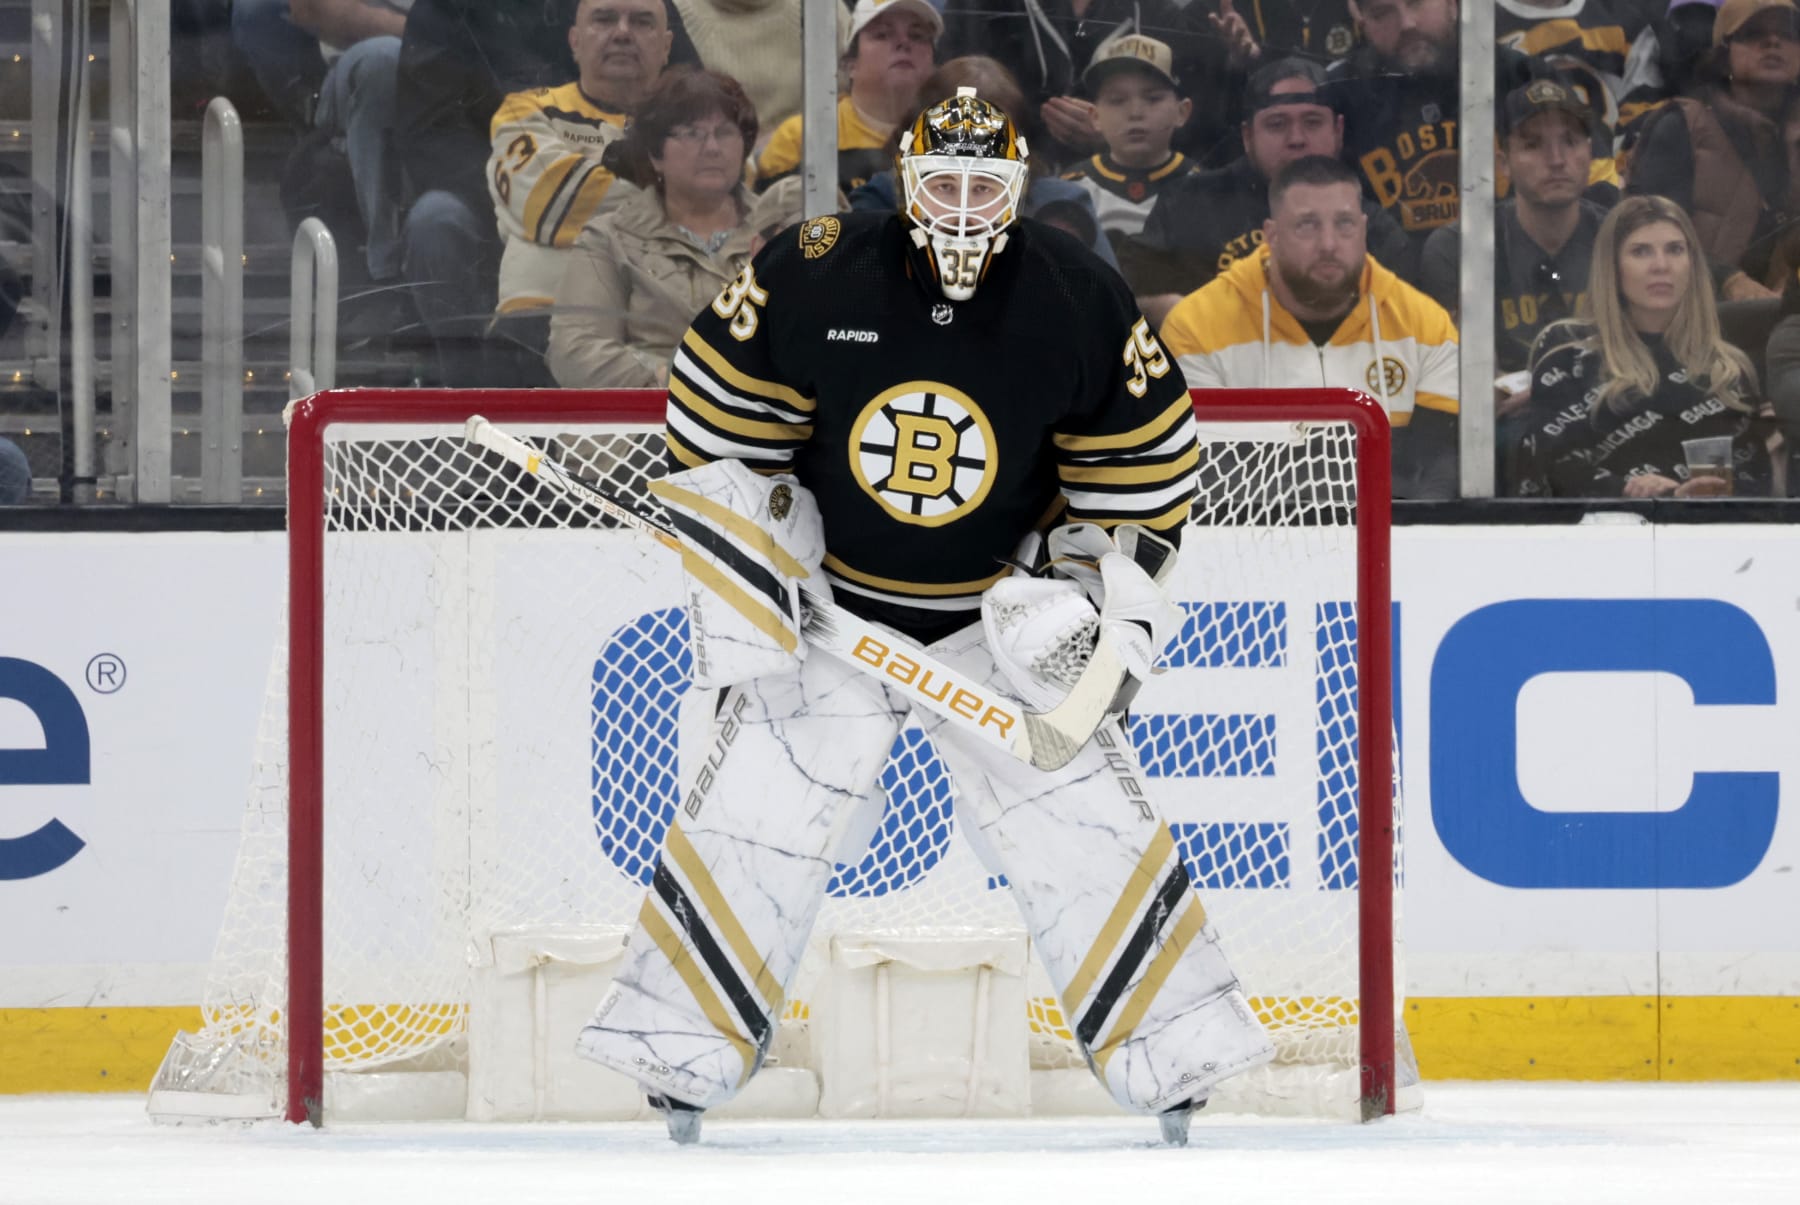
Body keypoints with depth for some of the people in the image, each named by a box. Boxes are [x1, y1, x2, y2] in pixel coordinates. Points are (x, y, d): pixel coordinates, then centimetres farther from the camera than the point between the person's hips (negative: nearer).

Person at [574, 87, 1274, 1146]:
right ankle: (681, 1046, 4)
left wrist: (1111, 589, -8)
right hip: (833, 606, 0)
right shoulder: (811, 281, -17)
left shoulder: (1078, 303, -14)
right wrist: (741, 572, -6)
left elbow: (1147, 456, -2)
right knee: (757, 810, -7)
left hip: (1000, 616, 0)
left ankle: (1175, 1052, 4)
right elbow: (719, 422, -4)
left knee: (1082, 812, -5)